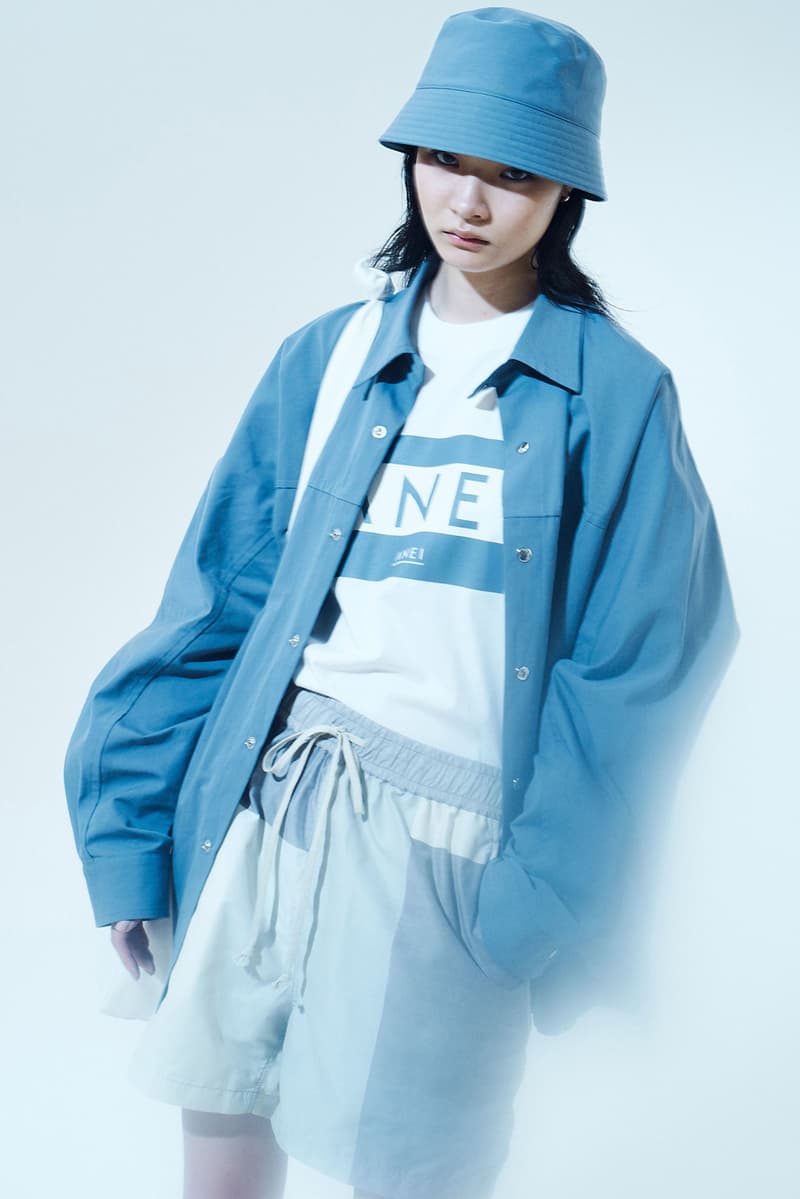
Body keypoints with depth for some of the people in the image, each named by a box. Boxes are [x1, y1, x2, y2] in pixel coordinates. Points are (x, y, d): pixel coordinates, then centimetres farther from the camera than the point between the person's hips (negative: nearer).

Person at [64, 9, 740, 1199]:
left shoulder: (613, 393, 0)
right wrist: (128, 832, 2)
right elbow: (217, 602, 7)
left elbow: (637, 676, -3)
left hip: (451, 839, -3)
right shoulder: (327, 360, 8)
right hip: (261, 810, 3)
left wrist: (552, 915, -9)